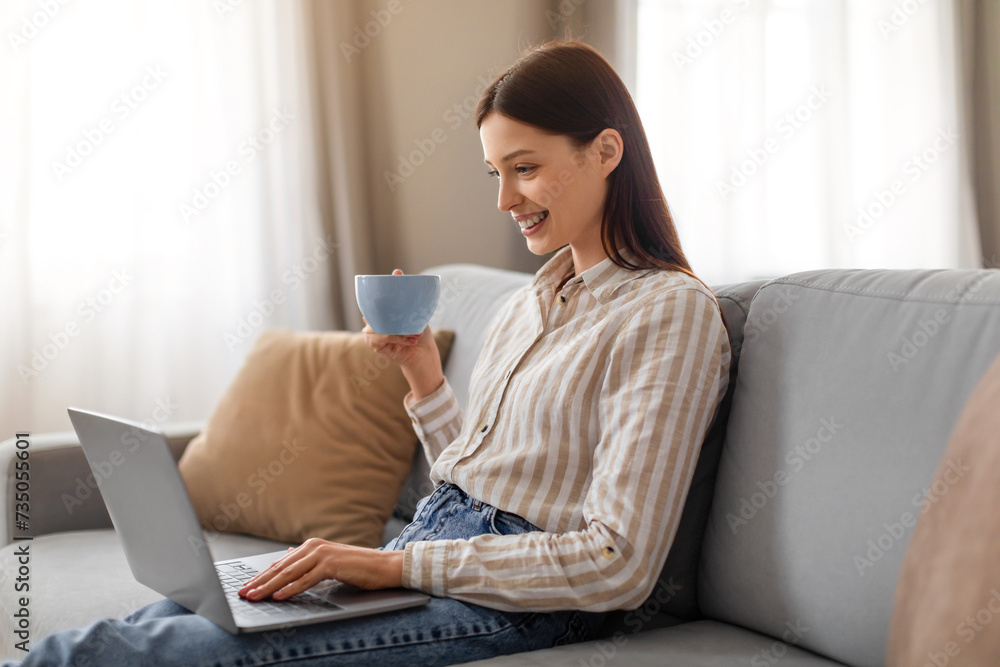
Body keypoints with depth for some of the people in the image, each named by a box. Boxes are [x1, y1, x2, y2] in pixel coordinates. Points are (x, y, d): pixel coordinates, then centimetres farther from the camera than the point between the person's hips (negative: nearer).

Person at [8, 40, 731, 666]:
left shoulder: (671, 310, -9)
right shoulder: (529, 303, 17)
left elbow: (617, 565, -17)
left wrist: (400, 564, -19)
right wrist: (422, 371, 7)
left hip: (517, 600, -7)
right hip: (427, 554, 8)